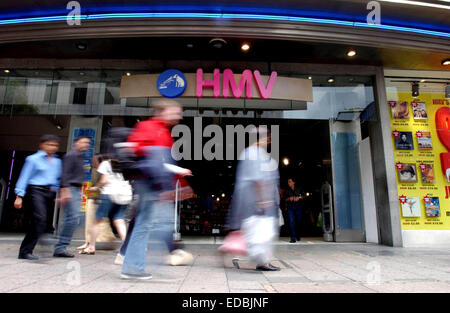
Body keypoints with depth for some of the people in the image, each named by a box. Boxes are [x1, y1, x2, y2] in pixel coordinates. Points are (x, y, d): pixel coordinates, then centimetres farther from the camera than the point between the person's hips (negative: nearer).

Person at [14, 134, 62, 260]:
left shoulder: (57, 161, 16)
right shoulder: (33, 159, 1)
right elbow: (24, 177, -1)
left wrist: (57, 195, 17)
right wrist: (19, 196, -6)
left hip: (49, 193, 5)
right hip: (35, 191, -5)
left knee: (35, 223, 6)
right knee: (40, 219, -18)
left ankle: (25, 251, 15)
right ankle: (26, 251, -10)